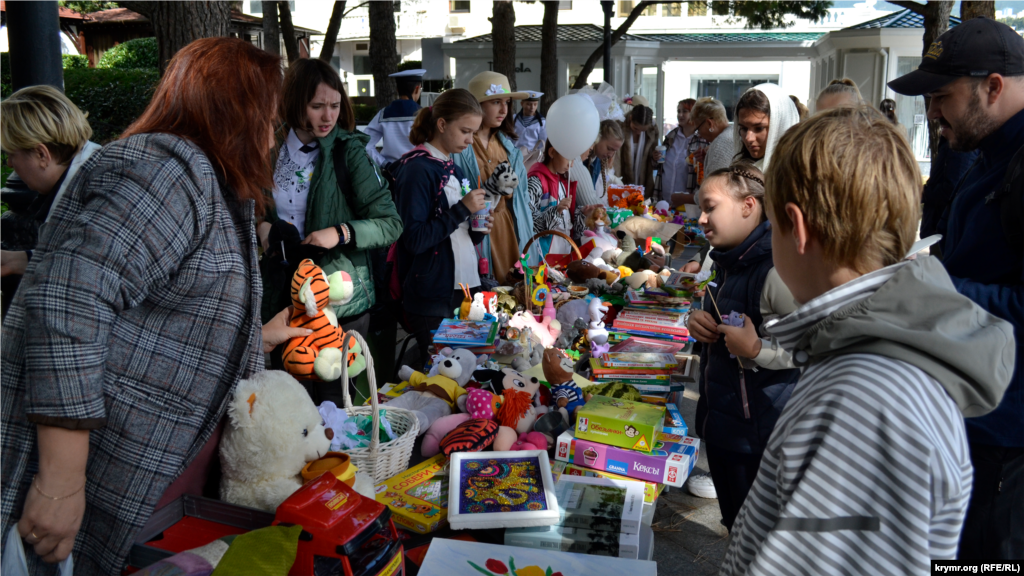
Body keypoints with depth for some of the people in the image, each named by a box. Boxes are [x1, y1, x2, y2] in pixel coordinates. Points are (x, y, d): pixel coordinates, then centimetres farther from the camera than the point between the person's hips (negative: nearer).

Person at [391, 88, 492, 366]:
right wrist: (461, 210, -19)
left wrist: (476, 230, 0)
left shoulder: (454, 169, 13)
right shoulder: (417, 168, -13)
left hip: (463, 288, 8)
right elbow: (414, 239, -20)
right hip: (432, 299, -8)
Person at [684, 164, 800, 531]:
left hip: (758, 432, -9)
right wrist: (699, 320, 3)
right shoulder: (730, 262, 8)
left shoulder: (775, 271, -23)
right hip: (722, 419, 9)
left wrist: (758, 350, -29)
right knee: (735, 524, 24)